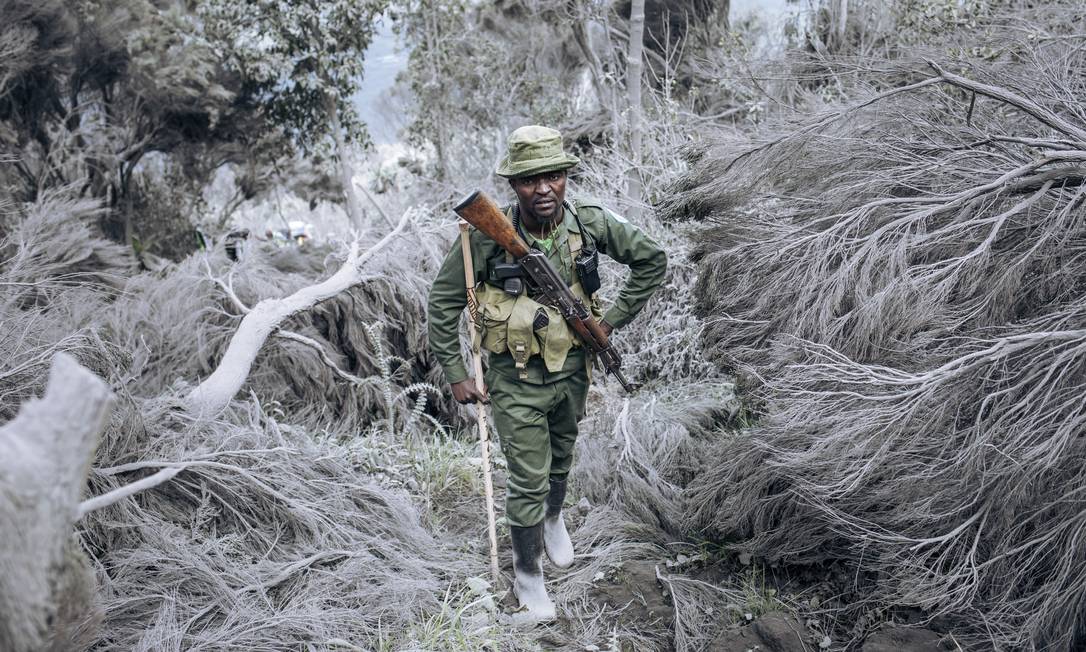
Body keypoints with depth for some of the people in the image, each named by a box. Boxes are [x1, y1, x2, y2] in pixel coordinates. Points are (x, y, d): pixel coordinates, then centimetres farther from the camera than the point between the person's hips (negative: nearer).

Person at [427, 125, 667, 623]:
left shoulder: (591, 223, -15)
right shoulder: (487, 234, -21)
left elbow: (652, 261, 0)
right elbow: (443, 302, -10)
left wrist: (613, 319, -3)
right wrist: (455, 375, -8)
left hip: (572, 370, 3)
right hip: (516, 380, -3)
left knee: (560, 461, 25)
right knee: (527, 480, 0)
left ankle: (553, 518, 57)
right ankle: (527, 574, 22)